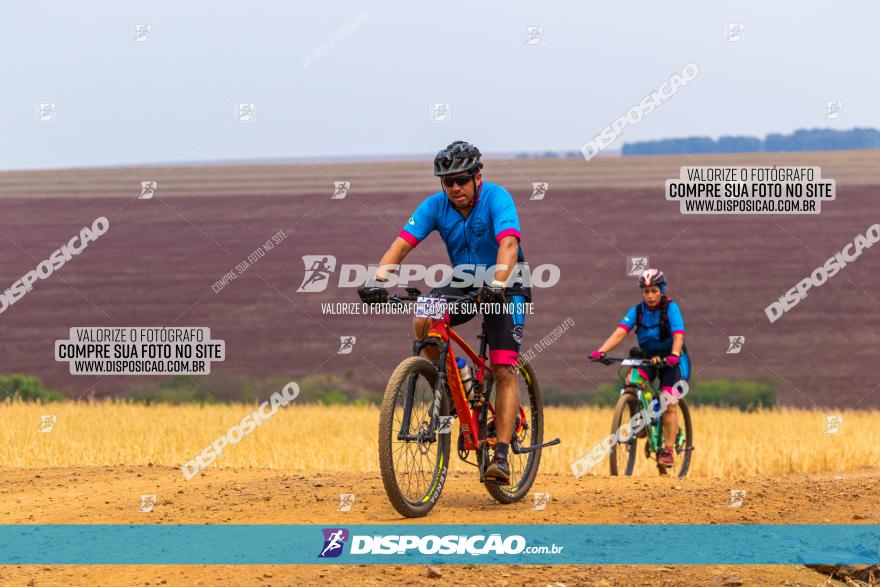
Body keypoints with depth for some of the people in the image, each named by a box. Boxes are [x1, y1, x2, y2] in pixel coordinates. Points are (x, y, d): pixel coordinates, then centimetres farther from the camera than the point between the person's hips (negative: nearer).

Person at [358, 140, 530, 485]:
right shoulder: (436, 205, -12)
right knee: (423, 323, -26)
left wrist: (497, 285, -56)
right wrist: (378, 279, -40)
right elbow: (402, 243, -21)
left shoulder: (496, 198, -24)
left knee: (504, 370, -15)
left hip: (505, 287, -4)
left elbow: (509, 245, -39)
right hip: (462, 284, 4)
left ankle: (501, 456, -15)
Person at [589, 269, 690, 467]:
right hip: (648, 357, 3)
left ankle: (668, 450, -9)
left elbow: (678, 335, -32)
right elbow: (620, 332, -21)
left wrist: (674, 355, -52)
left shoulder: (670, 308, -18)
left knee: (668, 405, -17)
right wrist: (601, 351, -37)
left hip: (671, 360, -3)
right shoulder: (637, 310, -8)